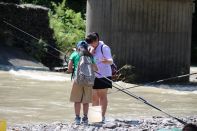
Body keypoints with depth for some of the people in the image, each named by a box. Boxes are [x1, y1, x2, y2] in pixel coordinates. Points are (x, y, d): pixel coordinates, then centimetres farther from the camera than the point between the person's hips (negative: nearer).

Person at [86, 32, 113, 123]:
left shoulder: (104, 48, -10)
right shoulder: (90, 48, 12)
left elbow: (111, 61, -19)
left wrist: (107, 60, -42)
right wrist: (90, 52, -9)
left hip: (103, 75, -7)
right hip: (93, 76, 7)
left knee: (102, 96, -4)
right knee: (94, 97, 9)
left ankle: (102, 116, -3)